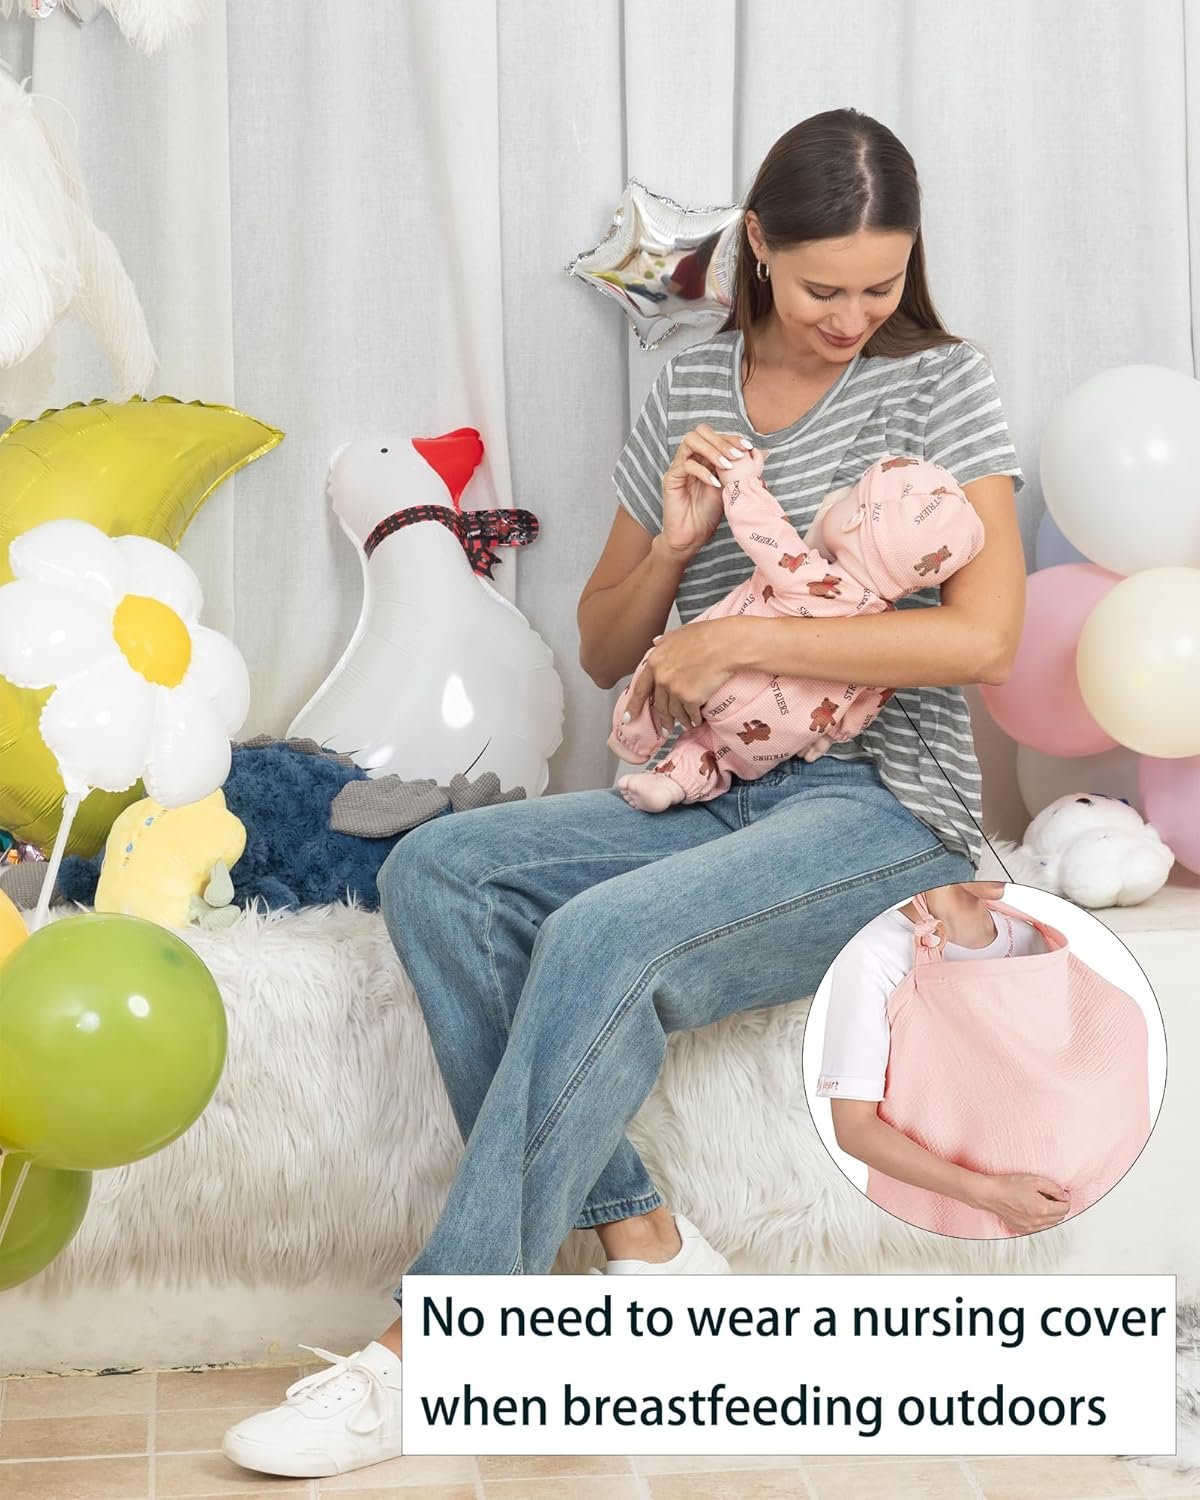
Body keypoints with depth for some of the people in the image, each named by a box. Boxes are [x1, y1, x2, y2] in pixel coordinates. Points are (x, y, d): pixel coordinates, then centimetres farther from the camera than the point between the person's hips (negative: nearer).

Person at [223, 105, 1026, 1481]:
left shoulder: (939, 387, -1)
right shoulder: (689, 390, 12)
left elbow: (986, 638, -16)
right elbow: (605, 654, 16)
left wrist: (738, 640, -16)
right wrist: (671, 545, -5)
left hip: (884, 810, -6)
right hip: (712, 798, 6)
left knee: (600, 943, -31)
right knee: (434, 873, -18)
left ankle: (419, 1359, -26)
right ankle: (639, 1240, -20)